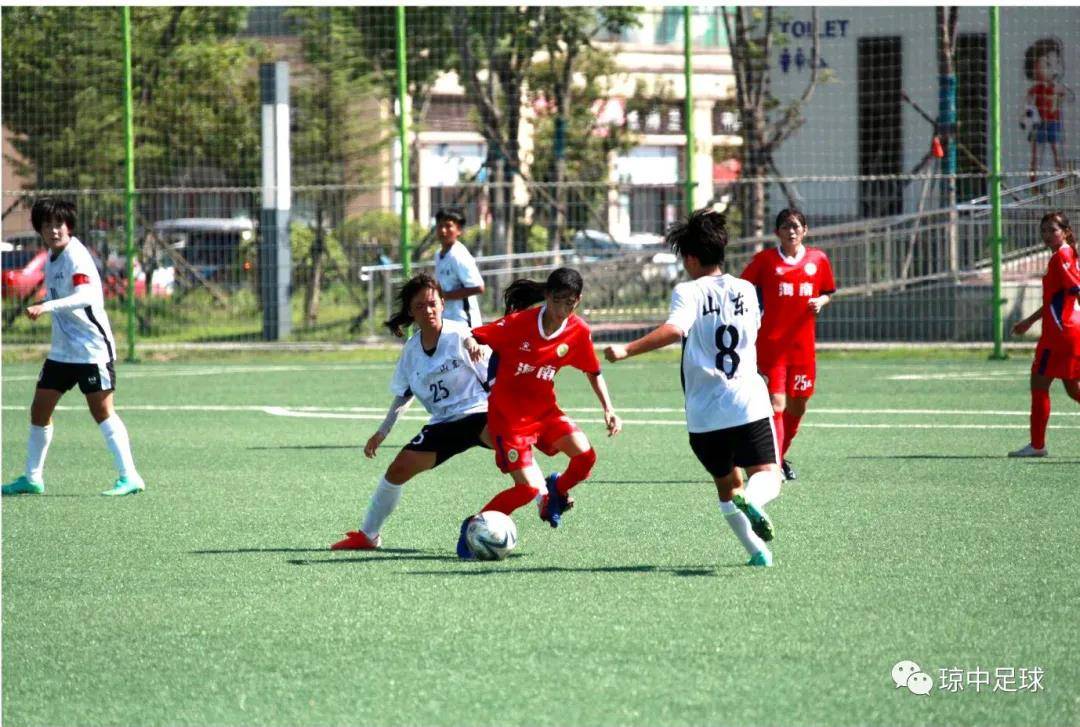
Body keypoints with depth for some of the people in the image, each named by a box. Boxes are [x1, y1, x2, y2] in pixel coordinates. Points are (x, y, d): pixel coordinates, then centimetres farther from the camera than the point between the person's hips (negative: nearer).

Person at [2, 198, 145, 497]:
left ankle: (130, 477, -4)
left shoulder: (76, 256, -17)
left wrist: (48, 306, -44)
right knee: (39, 410, 8)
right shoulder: (51, 257, 9)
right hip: (61, 350, 9)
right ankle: (32, 478, 18)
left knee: (102, 412, -8)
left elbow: (86, 295, -34)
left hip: (92, 349, -9)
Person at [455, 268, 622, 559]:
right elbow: (475, 337, -11)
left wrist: (609, 410, 0)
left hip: (545, 410, 4)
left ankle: (556, 491, 15)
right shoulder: (520, 322, -17)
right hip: (507, 415, -4)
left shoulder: (579, 332, -5)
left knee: (585, 455, -19)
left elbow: (593, 372, 10)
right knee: (529, 489, -15)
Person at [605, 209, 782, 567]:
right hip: (749, 403, 1)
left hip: (704, 414, -1)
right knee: (766, 474, -2)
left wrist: (627, 350, -32)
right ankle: (752, 501, -36)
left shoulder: (688, 292, -6)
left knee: (727, 485, 17)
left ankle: (757, 550, 12)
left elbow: (675, 329, -25)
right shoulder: (746, 291, 10)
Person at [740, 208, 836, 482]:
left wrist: (821, 301, -4)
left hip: (803, 344, 4)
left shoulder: (818, 259, 7)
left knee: (798, 405, 10)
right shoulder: (765, 259, -1)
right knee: (776, 403, -13)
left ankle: (780, 457, 31)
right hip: (771, 344, -4)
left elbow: (828, 292, 19)